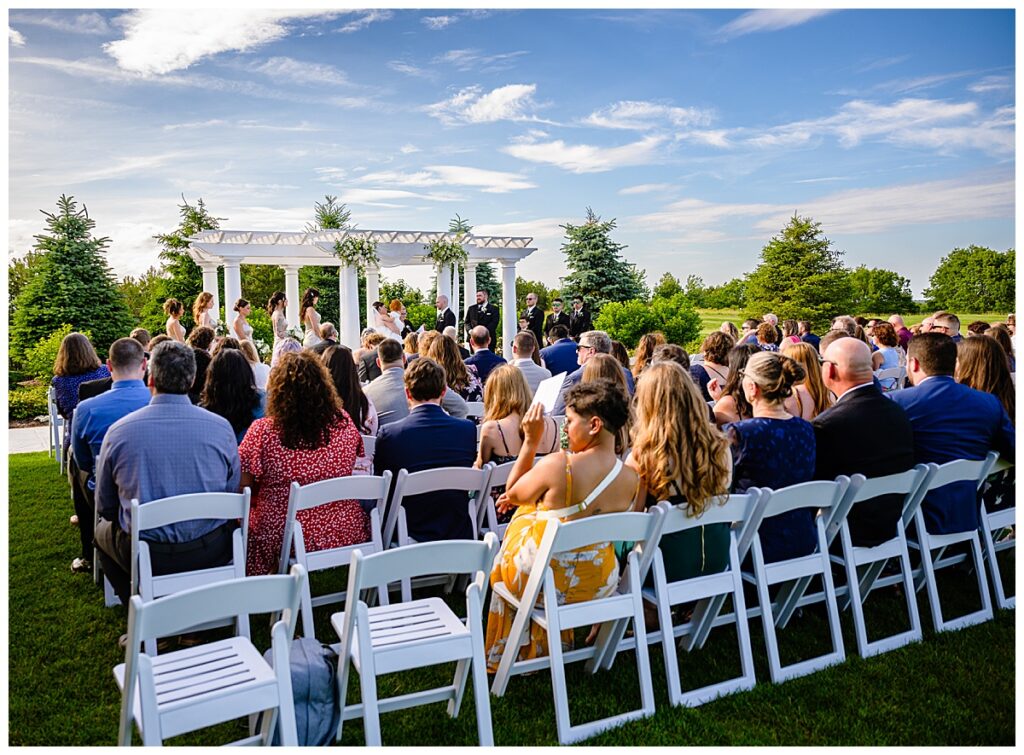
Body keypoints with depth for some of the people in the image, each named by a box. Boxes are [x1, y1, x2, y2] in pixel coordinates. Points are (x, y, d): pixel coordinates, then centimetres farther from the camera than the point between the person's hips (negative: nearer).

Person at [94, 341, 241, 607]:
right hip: (211, 553, 1)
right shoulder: (221, 427, -9)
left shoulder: (118, 431, -9)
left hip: (145, 557, 0)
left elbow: (105, 508, 4)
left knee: (103, 530, 30)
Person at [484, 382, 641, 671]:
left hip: (544, 583, -4)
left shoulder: (558, 464, -28)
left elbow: (512, 494, -8)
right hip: (597, 586, 5)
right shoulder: (632, 478, -9)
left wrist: (531, 441, -8)